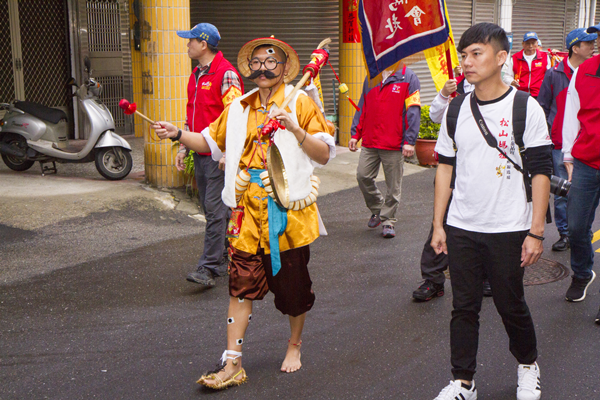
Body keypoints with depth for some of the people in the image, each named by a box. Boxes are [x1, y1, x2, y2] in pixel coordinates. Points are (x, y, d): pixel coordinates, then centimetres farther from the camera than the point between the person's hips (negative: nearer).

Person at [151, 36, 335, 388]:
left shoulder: (300, 102, -3)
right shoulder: (239, 108, 11)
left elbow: (325, 154, -9)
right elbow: (213, 142, 21)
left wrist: (294, 128, -23)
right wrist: (179, 134, 5)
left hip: (289, 209, -3)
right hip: (248, 211, 3)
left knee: (292, 282, 10)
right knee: (242, 284, 0)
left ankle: (295, 345, 34)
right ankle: (232, 363, 5)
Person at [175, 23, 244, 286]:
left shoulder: (226, 74, -11)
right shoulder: (196, 75, 17)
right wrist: (183, 147, 18)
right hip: (200, 153, 9)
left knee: (215, 209, -9)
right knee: (211, 208, 13)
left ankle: (209, 268, -8)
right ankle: (225, 257, 24)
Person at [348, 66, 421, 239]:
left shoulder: (408, 77, -2)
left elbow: (413, 111, -7)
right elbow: (362, 108, 18)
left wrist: (409, 141, -13)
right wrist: (355, 134, 12)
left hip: (394, 144, -5)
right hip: (369, 142, 5)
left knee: (393, 185, 2)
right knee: (363, 176, 2)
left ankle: (388, 220, 17)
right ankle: (377, 209, 26)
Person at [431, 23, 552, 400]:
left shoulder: (525, 108, -7)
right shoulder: (456, 110, 5)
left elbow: (541, 171, -6)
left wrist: (535, 232, -9)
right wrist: (438, 225, 8)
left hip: (508, 231, -3)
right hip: (461, 229, 3)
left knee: (512, 306, 10)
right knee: (464, 307, 8)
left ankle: (528, 365, 36)